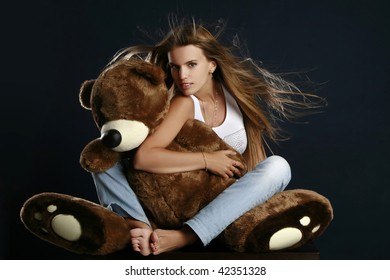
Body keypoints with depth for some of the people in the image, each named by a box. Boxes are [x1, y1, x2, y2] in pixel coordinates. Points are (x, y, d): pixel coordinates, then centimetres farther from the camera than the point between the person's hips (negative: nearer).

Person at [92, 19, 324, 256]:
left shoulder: (235, 91, -3)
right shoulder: (184, 104, -15)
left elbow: (255, 150, 5)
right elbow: (143, 158, -30)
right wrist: (206, 160, -26)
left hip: (228, 203, 3)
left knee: (278, 166, -27)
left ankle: (181, 237, -37)